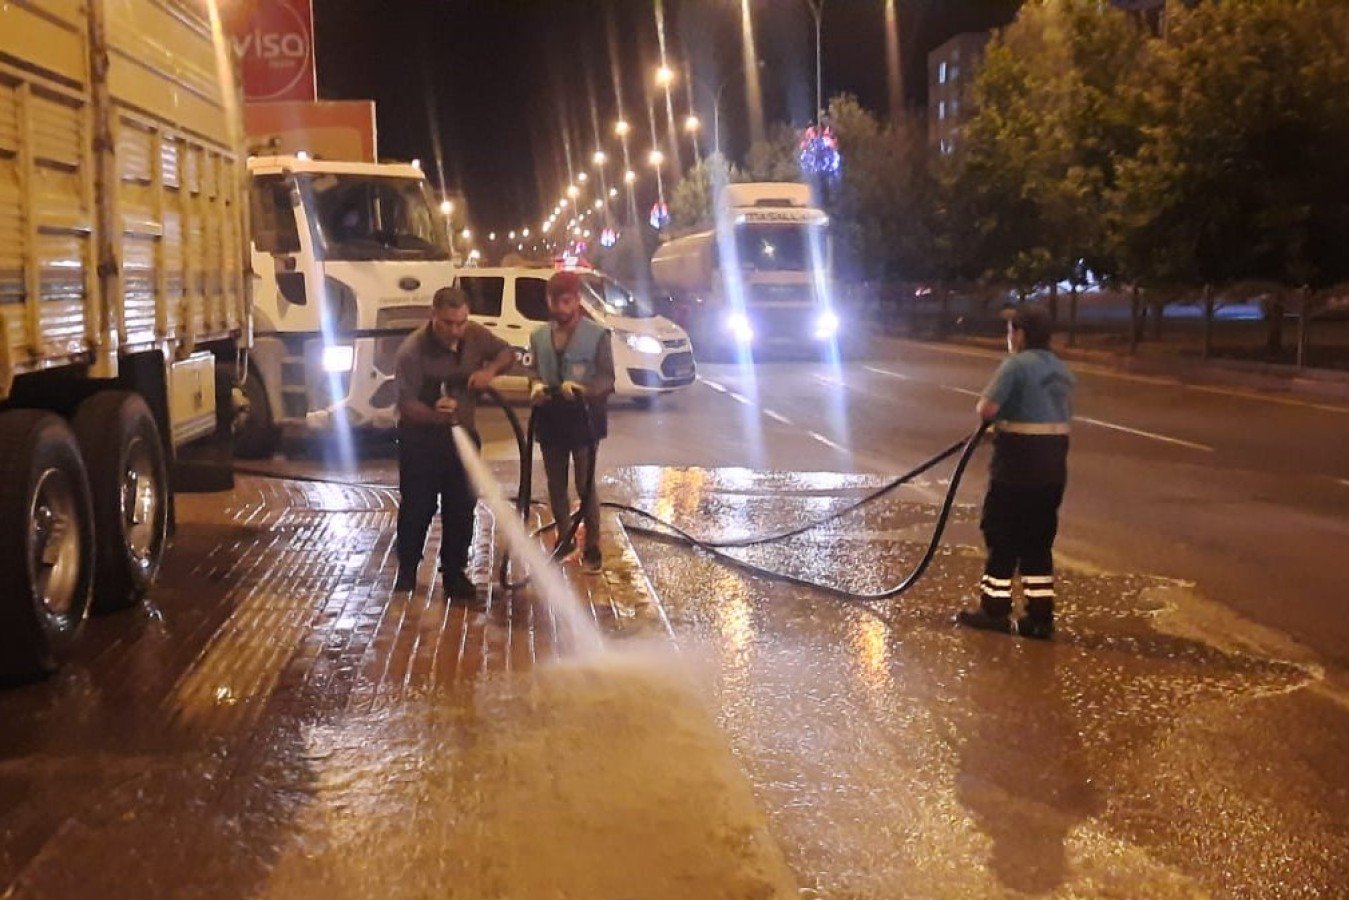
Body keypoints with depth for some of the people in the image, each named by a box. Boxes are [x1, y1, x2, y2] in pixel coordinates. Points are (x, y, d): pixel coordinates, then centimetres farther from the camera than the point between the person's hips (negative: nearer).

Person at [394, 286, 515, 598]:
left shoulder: (474, 335, -8)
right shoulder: (412, 351, -23)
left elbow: (506, 352, 8)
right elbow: (406, 404, -24)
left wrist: (491, 369, -14)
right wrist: (434, 415, -44)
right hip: (420, 439, -4)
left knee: (461, 507, 8)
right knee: (416, 508, 5)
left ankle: (454, 573, 21)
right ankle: (407, 570, 25)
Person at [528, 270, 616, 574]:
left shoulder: (597, 334, -7)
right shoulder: (539, 336, 8)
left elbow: (607, 378, -10)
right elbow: (536, 372, 15)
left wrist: (582, 390, -29)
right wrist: (536, 386, -9)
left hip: (583, 417, -5)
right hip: (550, 417, 5)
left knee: (585, 485, 0)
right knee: (556, 484, 13)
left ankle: (592, 547, 11)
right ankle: (563, 540, 29)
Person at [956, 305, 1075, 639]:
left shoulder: (1016, 365, -12)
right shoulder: (1060, 369, 14)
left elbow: (986, 409, -20)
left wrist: (983, 406, 5)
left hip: (1018, 465, -8)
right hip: (1053, 465, 8)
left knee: (1003, 537, 4)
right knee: (1037, 541, 12)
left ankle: (994, 609, 11)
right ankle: (1040, 615, 12)